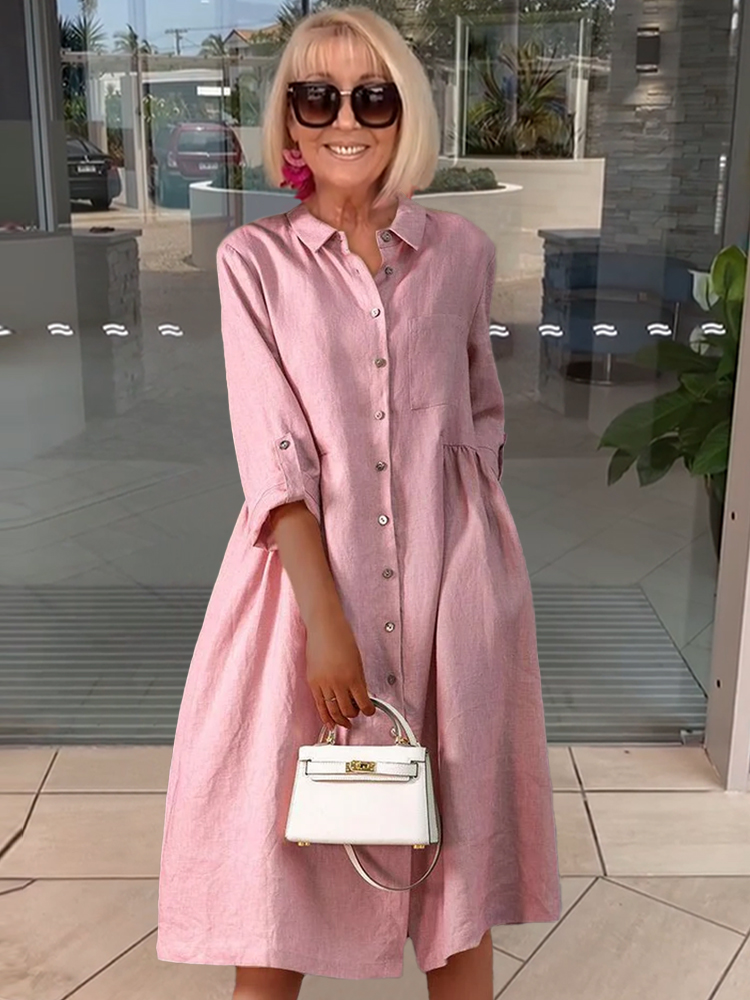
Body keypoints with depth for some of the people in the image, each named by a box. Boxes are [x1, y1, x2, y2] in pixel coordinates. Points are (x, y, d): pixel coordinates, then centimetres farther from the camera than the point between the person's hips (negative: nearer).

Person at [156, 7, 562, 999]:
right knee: (278, 837, 8)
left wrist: (471, 530, 6)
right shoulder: (254, 259, -2)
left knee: (455, 834, 13)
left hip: (448, 580, 2)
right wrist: (327, 619, -15)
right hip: (307, 573, -1)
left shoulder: (462, 250, 4)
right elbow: (273, 460, -9)